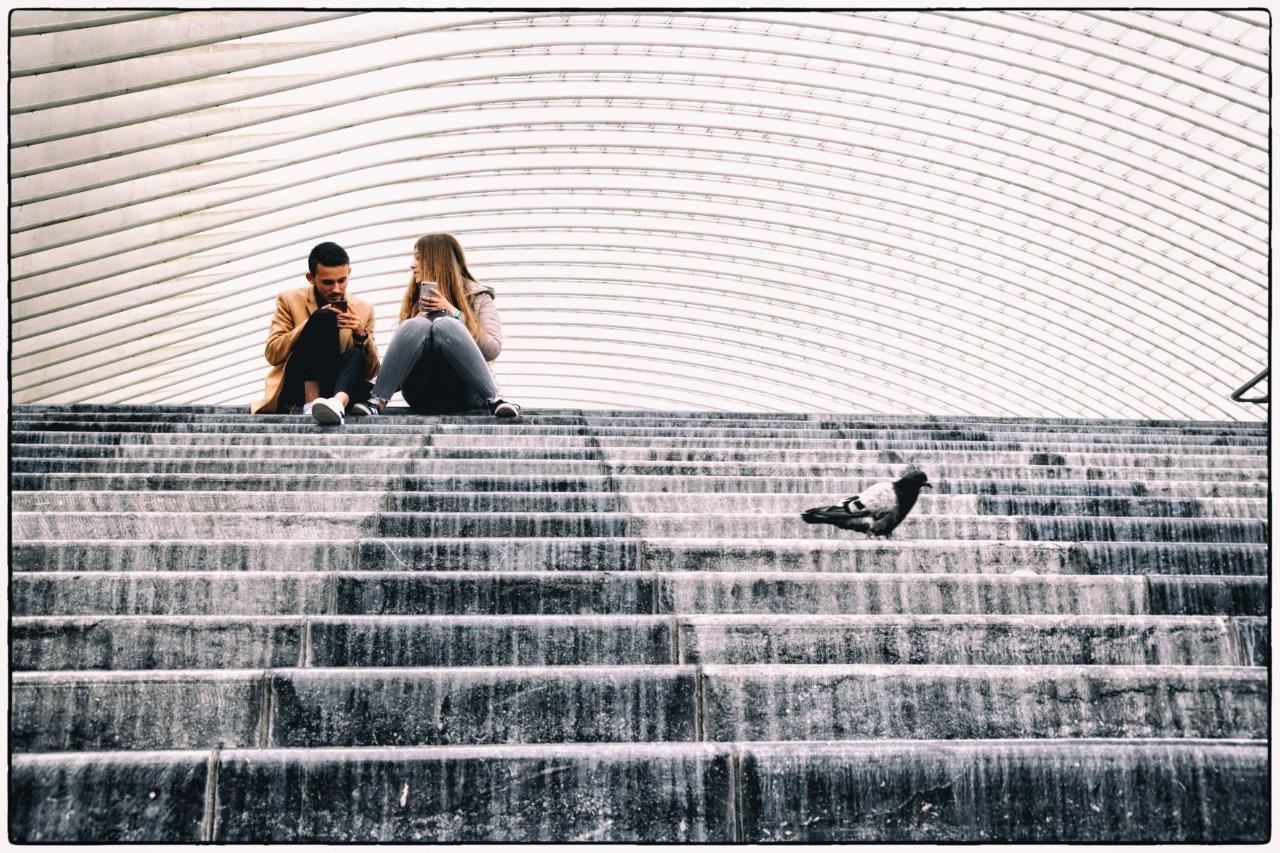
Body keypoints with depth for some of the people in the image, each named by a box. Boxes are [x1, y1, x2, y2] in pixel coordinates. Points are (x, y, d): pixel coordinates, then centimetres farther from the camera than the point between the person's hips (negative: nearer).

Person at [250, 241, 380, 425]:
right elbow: (272, 355, -4)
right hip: (297, 390, -2)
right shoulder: (290, 300, 6)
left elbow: (371, 373, 9)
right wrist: (314, 322, -13)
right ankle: (312, 402, -33)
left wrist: (362, 334, -10)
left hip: (340, 389, 2)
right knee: (324, 317, -22)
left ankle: (338, 403, -56)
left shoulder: (363, 309, 11)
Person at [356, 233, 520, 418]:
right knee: (416, 326, -23)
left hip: (464, 394, -2)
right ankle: (377, 401, -31)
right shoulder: (416, 301, 24)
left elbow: (493, 350, -1)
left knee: (444, 324, -28)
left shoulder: (478, 297, 14)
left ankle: (494, 400, -34)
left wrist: (454, 314, -8)